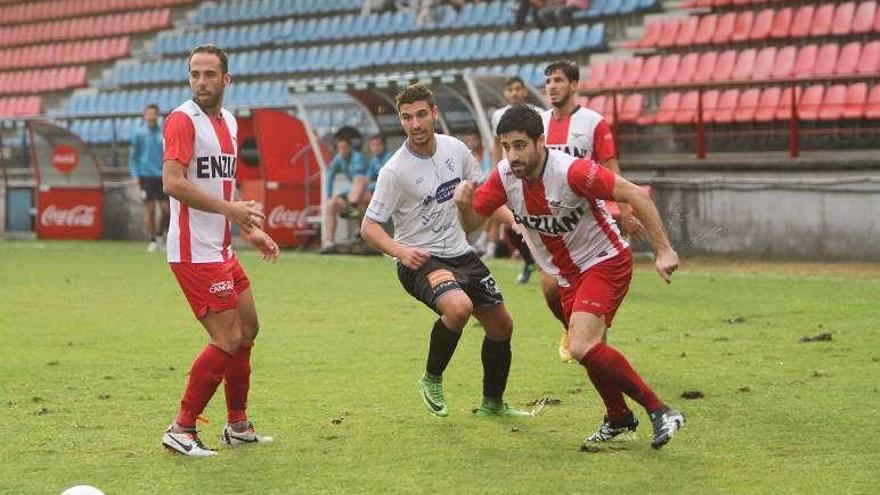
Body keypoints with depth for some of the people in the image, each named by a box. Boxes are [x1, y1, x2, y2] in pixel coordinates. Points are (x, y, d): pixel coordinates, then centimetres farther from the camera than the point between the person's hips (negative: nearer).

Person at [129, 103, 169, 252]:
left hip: (162, 176, 2)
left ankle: (159, 235, 18)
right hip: (146, 176, -2)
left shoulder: (164, 133, 7)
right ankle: (153, 240, 6)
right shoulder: (138, 133, 2)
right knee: (151, 210, -4)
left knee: (166, 209, -3)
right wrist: (135, 175, -2)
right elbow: (133, 156, 5)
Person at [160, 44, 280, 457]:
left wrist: (251, 230, 19)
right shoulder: (183, 120, -12)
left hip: (221, 250, 9)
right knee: (228, 340, -10)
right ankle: (181, 431, -1)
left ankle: (238, 425, 28)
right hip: (194, 252, -9)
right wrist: (230, 208, -25)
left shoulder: (228, 121, 14)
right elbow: (174, 183, -23)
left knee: (247, 329, 16)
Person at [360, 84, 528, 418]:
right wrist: (400, 251, -33)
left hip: (460, 253, 7)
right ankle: (432, 380, -9)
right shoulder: (395, 171, -17)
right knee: (459, 306, -34)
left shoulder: (455, 149, -1)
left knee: (502, 326, 11)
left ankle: (493, 403, 33)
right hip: (420, 260, -7)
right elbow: (369, 227, -16)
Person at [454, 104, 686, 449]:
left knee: (582, 347, -23)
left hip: (605, 261, -7)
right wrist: (464, 204, -26)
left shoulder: (571, 172, -28)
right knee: (588, 350, 13)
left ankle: (659, 411, -14)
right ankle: (619, 417, 39)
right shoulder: (504, 177, -10)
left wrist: (663, 251, -28)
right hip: (567, 275, 7)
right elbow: (472, 223, -2)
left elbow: (636, 195, -26)